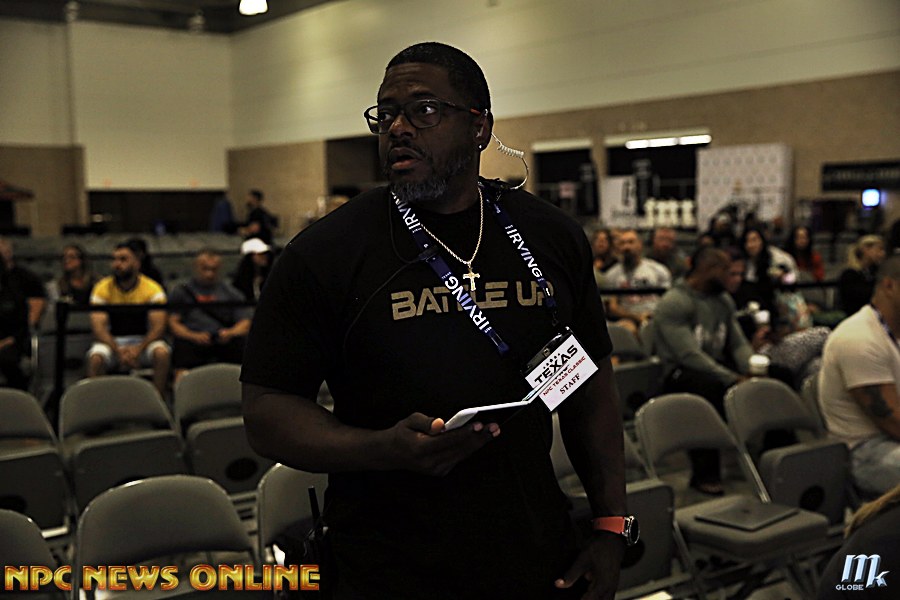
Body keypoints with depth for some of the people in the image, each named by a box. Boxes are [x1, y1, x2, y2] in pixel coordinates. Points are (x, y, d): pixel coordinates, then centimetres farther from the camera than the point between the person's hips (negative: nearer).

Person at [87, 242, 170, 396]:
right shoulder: (102, 288, -3)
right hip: (112, 341, 1)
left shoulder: (153, 288, -5)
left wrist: (139, 349, -29)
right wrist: (118, 350, -27)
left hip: (144, 340, 0)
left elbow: (158, 326, -12)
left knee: (162, 353, -31)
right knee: (95, 358, -31)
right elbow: (98, 327, -11)